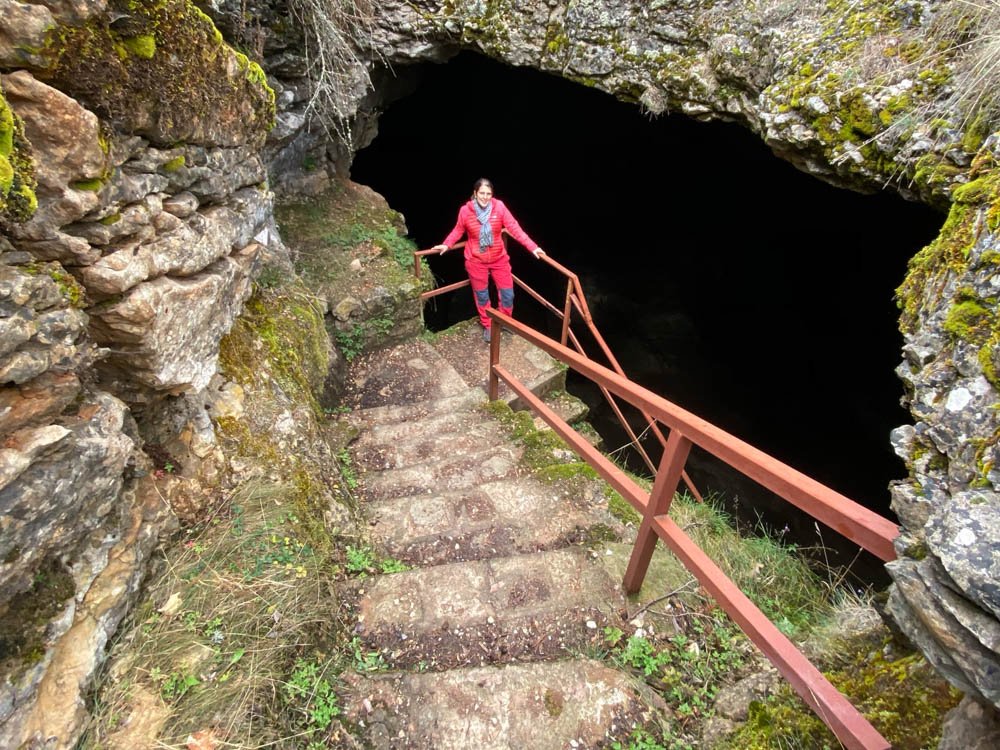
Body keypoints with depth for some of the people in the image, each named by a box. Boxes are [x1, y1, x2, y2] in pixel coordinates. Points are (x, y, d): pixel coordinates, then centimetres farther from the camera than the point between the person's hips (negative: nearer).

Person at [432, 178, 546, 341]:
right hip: (476, 261, 0)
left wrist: (532, 247, -20)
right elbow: (458, 231, 5)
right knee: (481, 295, 13)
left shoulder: (499, 207, -14)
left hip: (499, 258, 1)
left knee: (508, 294, 7)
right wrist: (446, 245, -6)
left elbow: (514, 228, -14)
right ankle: (487, 326, 35)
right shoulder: (465, 210, -12)